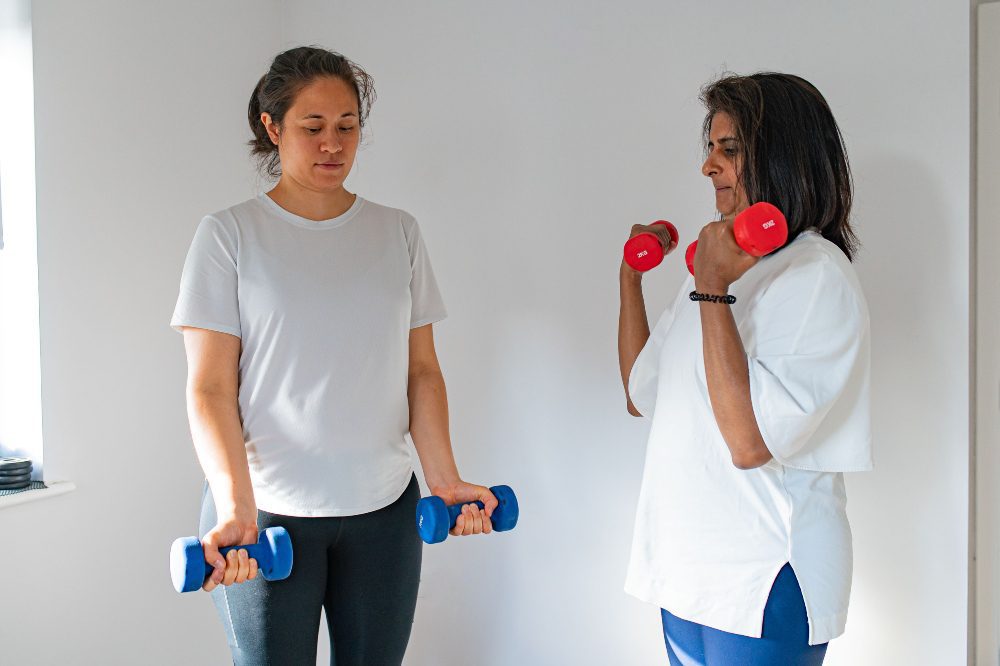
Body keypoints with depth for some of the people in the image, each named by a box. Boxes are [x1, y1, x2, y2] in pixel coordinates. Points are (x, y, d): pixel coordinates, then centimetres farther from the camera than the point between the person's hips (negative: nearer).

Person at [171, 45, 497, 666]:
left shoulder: (398, 232, 8)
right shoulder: (229, 235, -2)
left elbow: (422, 370, 8)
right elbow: (210, 388, -6)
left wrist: (445, 477, -5)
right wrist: (235, 508, -19)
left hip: (384, 509, 3)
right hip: (267, 509, -2)